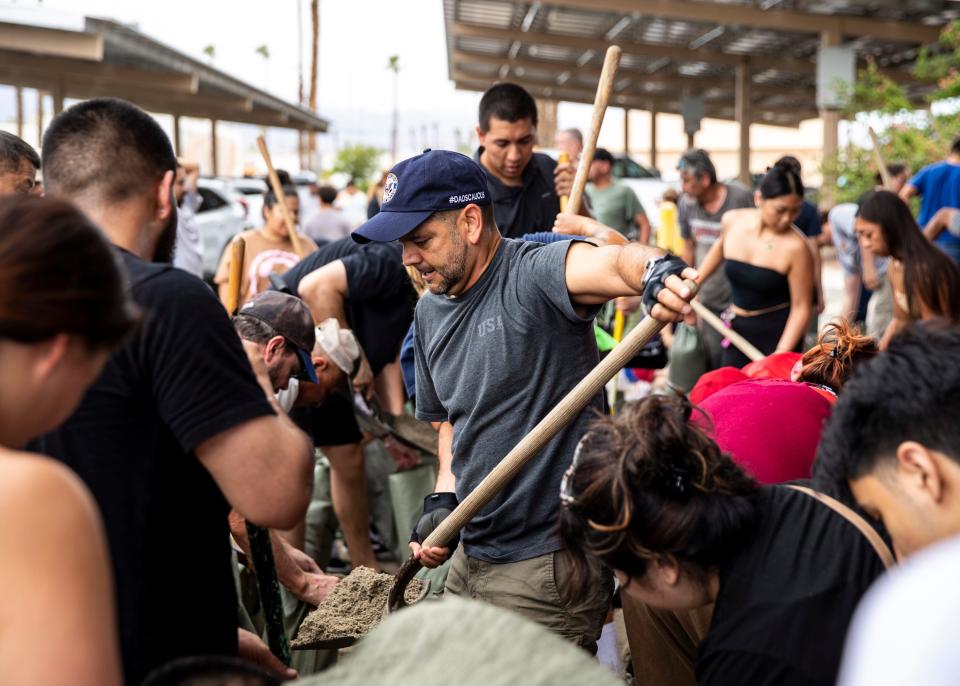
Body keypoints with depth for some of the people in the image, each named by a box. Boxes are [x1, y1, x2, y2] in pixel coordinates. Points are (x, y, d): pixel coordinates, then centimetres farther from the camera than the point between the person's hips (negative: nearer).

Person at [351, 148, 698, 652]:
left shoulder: (534, 274, -16)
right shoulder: (430, 313, 9)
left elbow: (615, 263, -37)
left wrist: (655, 270, -60)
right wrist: (443, 501, 2)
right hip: (471, 557, 9)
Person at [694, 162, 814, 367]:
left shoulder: (795, 247, -20)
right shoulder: (732, 221, -4)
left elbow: (801, 307, -17)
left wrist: (780, 356, -25)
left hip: (779, 333, -5)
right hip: (738, 329, 5)